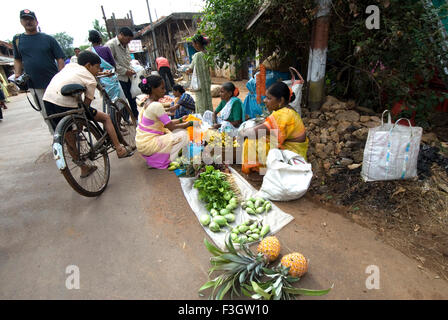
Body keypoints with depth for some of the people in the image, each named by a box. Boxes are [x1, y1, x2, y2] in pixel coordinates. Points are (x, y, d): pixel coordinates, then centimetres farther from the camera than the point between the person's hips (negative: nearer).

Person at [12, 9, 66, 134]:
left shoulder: (48, 39, 5)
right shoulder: (17, 39, 14)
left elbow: (60, 59, 0)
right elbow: (18, 60, 21)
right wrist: (17, 74, 4)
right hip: (35, 86, 2)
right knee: (47, 115, 3)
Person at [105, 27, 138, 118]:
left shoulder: (125, 45, 16)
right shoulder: (111, 44, -11)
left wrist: (131, 69, 7)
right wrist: (125, 71, -16)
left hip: (128, 77, 8)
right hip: (119, 78, -8)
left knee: (132, 97, 13)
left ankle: (136, 117, 24)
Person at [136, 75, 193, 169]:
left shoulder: (148, 103, 9)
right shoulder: (156, 105, -21)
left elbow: (166, 123, 13)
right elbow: (171, 127, -17)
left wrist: (180, 120, 10)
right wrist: (189, 123, -6)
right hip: (148, 144, -10)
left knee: (179, 130, 16)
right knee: (183, 135, -13)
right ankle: (163, 161, -5)